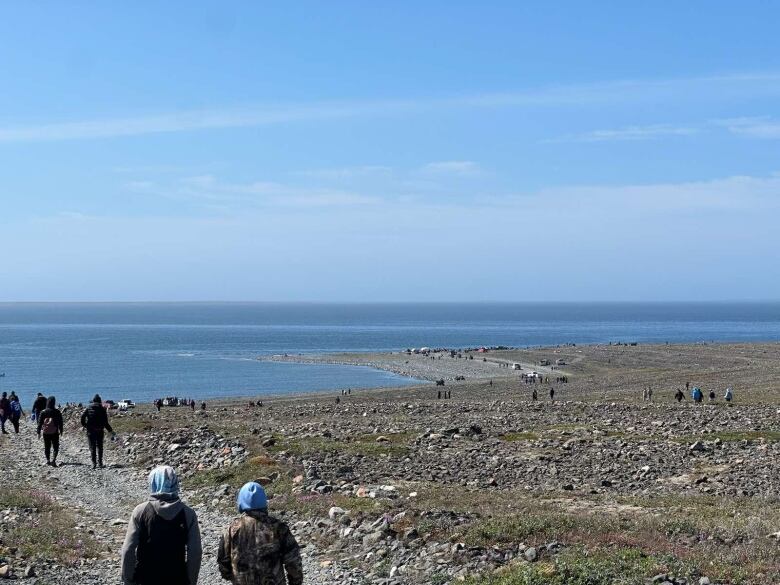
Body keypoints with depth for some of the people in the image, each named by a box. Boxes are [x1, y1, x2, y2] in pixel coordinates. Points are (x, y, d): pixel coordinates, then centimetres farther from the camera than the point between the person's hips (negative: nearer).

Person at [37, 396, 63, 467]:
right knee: (55, 447, 4)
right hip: (54, 432, -1)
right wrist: (61, 431, 11)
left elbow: (40, 423, 0)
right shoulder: (57, 412, -6)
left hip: (45, 432, 1)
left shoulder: (43, 412, -4)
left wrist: (38, 432, 8)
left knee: (47, 447, 14)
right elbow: (60, 422, 0)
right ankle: (53, 459, -14)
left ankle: (48, 460, 18)